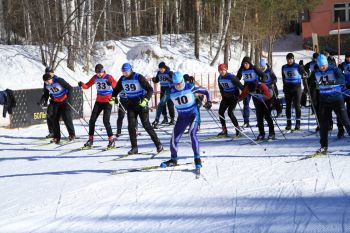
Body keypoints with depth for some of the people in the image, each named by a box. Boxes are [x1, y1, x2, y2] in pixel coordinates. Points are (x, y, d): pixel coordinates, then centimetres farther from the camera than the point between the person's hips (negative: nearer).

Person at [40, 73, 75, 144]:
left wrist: (68, 98, -28)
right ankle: (56, 137, 3)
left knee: (66, 117, -13)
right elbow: (46, 94, 9)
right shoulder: (46, 85, -6)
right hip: (56, 102, 5)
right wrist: (43, 99, -11)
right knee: (54, 118, -3)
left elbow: (70, 88, -18)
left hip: (65, 101, -5)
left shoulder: (59, 81, -23)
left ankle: (72, 134, 2)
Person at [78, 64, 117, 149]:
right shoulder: (95, 78, 1)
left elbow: (116, 85, -29)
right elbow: (87, 86, 3)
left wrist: (111, 83, -52)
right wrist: (82, 85, -20)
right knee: (92, 120, 2)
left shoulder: (109, 77, -13)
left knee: (106, 121, -14)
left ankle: (111, 140, -4)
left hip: (108, 102, -5)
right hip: (98, 102, 5)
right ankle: (90, 140, 13)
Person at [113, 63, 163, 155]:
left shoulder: (139, 77, -15)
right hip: (131, 105, 5)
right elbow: (117, 89, 19)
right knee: (131, 126, -4)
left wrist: (146, 99, -30)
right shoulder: (122, 79, 2)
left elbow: (150, 89, -17)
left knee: (146, 125, -7)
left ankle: (158, 144, 2)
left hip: (141, 104, -5)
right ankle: (134, 147, 3)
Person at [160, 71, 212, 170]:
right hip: (182, 116, 4)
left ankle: (197, 159, -18)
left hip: (193, 114, -4)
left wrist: (209, 101, -14)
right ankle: (173, 160, 23)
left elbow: (205, 91, -4)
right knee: (174, 138, 1)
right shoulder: (171, 92, -9)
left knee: (192, 134, -25)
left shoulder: (190, 87, -14)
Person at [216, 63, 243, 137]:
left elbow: (240, 85, -19)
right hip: (226, 97, 7)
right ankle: (224, 130, 8)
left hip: (234, 96, -7)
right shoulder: (220, 78, 1)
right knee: (221, 112, -1)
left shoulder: (231, 77, -21)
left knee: (230, 113, -17)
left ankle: (238, 129, -5)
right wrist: (223, 95, 7)